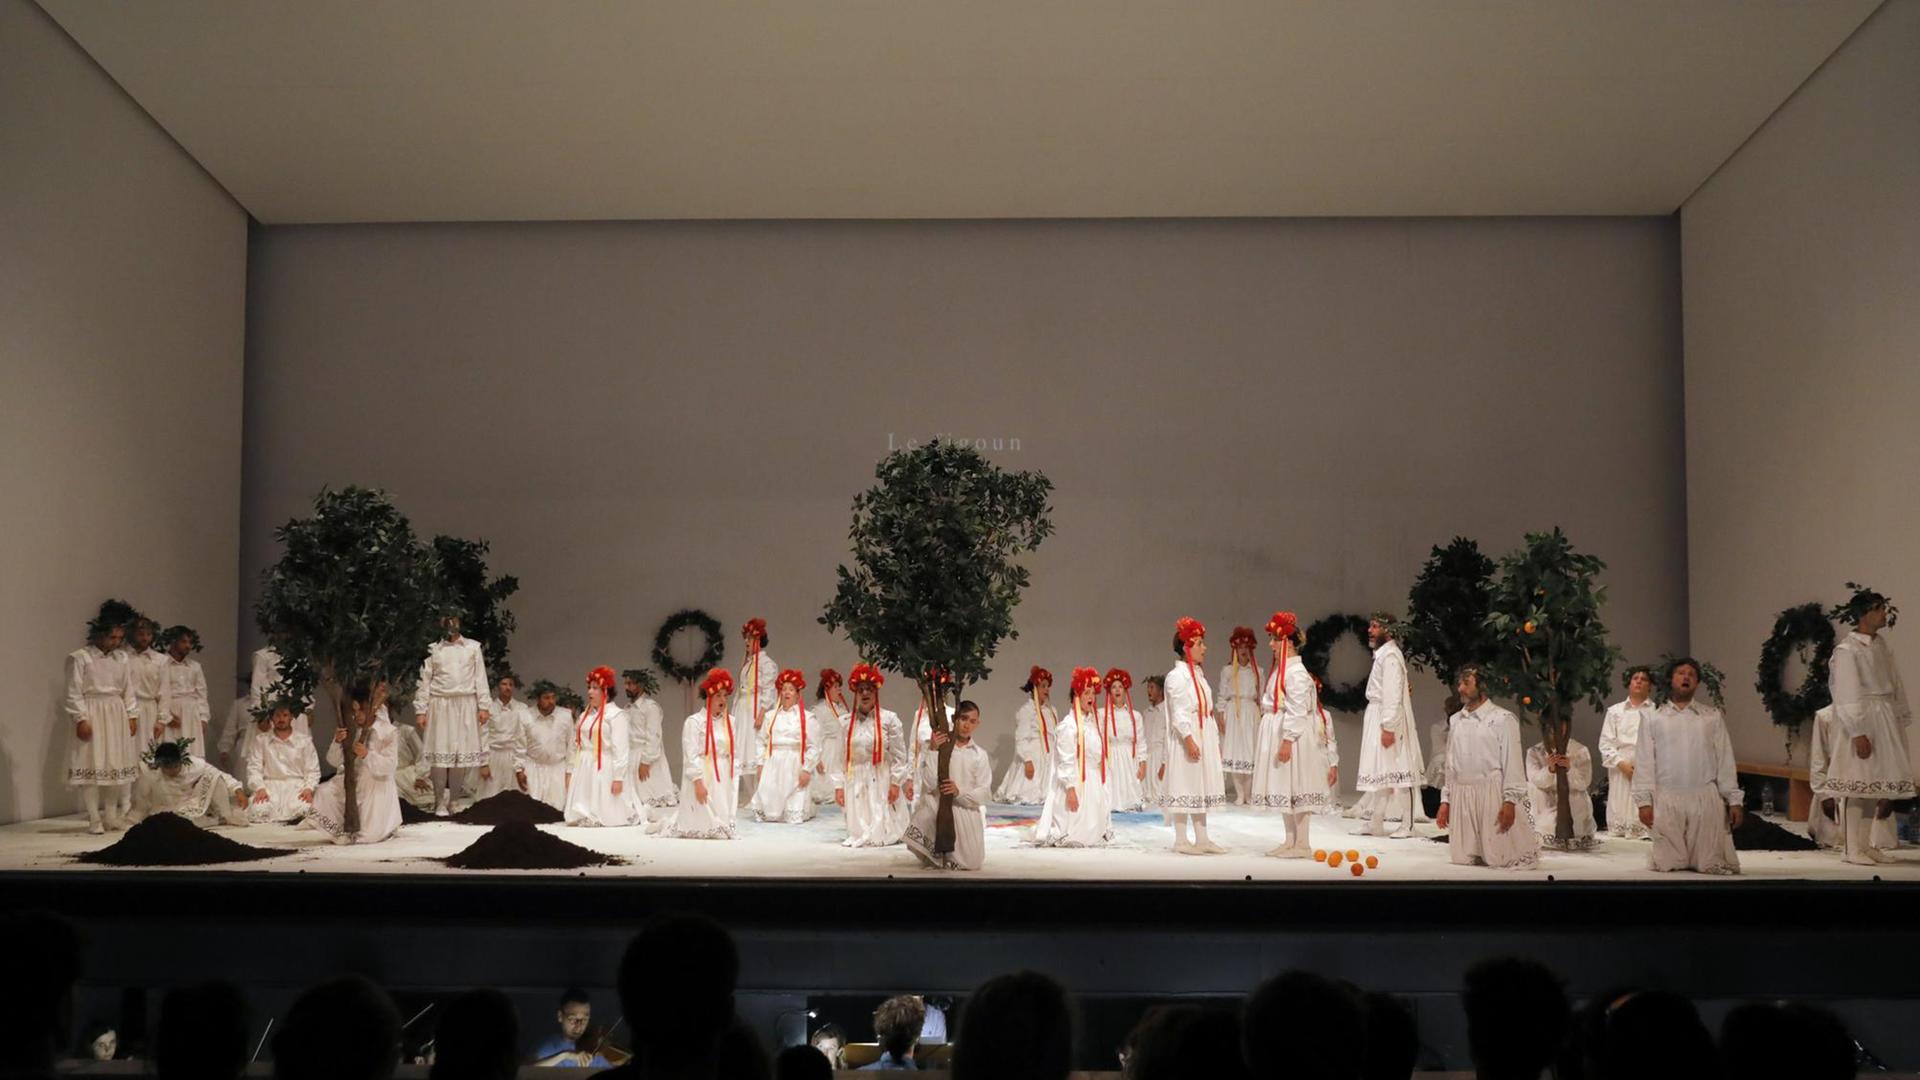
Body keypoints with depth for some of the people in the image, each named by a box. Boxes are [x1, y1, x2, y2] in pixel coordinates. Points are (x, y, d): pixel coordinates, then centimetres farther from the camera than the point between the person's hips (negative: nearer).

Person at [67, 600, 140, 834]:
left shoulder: (121, 658, 9)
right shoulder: (79, 657, -6)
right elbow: (74, 693, -9)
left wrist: (131, 715, 5)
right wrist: (81, 719, -15)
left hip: (116, 716, 5)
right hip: (92, 715, -5)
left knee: (116, 766, 8)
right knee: (91, 766, -4)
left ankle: (114, 817, 17)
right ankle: (94, 820, 0)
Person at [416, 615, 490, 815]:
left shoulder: (472, 647, 10)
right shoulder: (433, 650, 9)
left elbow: (480, 678, 8)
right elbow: (424, 682, 7)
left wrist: (484, 706, 1)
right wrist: (421, 710, 0)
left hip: (465, 705, 1)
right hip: (440, 706, 0)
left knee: (462, 752, -2)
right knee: (440, 753, -5)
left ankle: (453, 800, 5)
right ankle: (440, 803, -1)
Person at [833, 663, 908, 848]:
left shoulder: (889, 719, -3)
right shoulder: (847, 722, 5)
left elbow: (899, 754, -5)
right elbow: (839, 757, 4)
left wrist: (895, 782, -10)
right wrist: (839, 786, -1)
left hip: (881, 779, -3)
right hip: (855, 781, 3)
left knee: (882, 825, -2)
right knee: (858, 825, 7)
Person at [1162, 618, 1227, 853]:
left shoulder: (1198, 674, 15)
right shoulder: (1177, 675, -12)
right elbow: (1178, 713, -18)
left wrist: (1215, 741, 17)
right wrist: (1189, 740, -23)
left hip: (1204, 740, 9)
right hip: (1186, 740, -9)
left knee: (1201, 788, 11)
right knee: (1185, 786, -4)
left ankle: (1202, 839, 17)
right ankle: (1181, 840, 2)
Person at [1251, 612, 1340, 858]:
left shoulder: (1296, 672, -15)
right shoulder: (1281, 669, 15)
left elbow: (1297, 710, -21)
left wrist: (1287, 740, -25)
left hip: (1294, 737, -10)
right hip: (1280, 735, 10)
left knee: (1295, 788, -5)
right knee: (1285, 790, 12)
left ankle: (1302, 844, 0)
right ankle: (1291, 842, 19)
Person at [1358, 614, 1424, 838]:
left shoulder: (1390, 655, -14)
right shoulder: (1382, 654, 16)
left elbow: (1393, 694, -19)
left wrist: (1388, 727, -23)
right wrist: (1384, 726, 12)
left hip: (1388, 720, -10)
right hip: (1378, 718, 10)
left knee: (1398, 773, -6)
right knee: (1382, 773, 12)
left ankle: (1407, 825, -2)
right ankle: (1376, 824, 17)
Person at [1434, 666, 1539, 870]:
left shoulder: (1502, 719, -5)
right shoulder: (1455, 721, 12)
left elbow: (1512, 762, -8)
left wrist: (1510, 801, -14)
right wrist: (1445, 800, 11)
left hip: (1492, 792, -5)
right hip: (1461, 794, 5)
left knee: (1498, 858, -4)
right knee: (1463, 858, 3)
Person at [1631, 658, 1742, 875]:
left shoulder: (1712, 717, 11)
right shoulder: (1654, 720, 9)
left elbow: (1724, 760, 8)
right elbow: (1644, 763, 4)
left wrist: (1734, 799, 2)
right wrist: (1643, 801, -4)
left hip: (1706, 798, 1)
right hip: (1667, 800, 0)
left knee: (1712, 866, 0)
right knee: (1667, 865, 0)